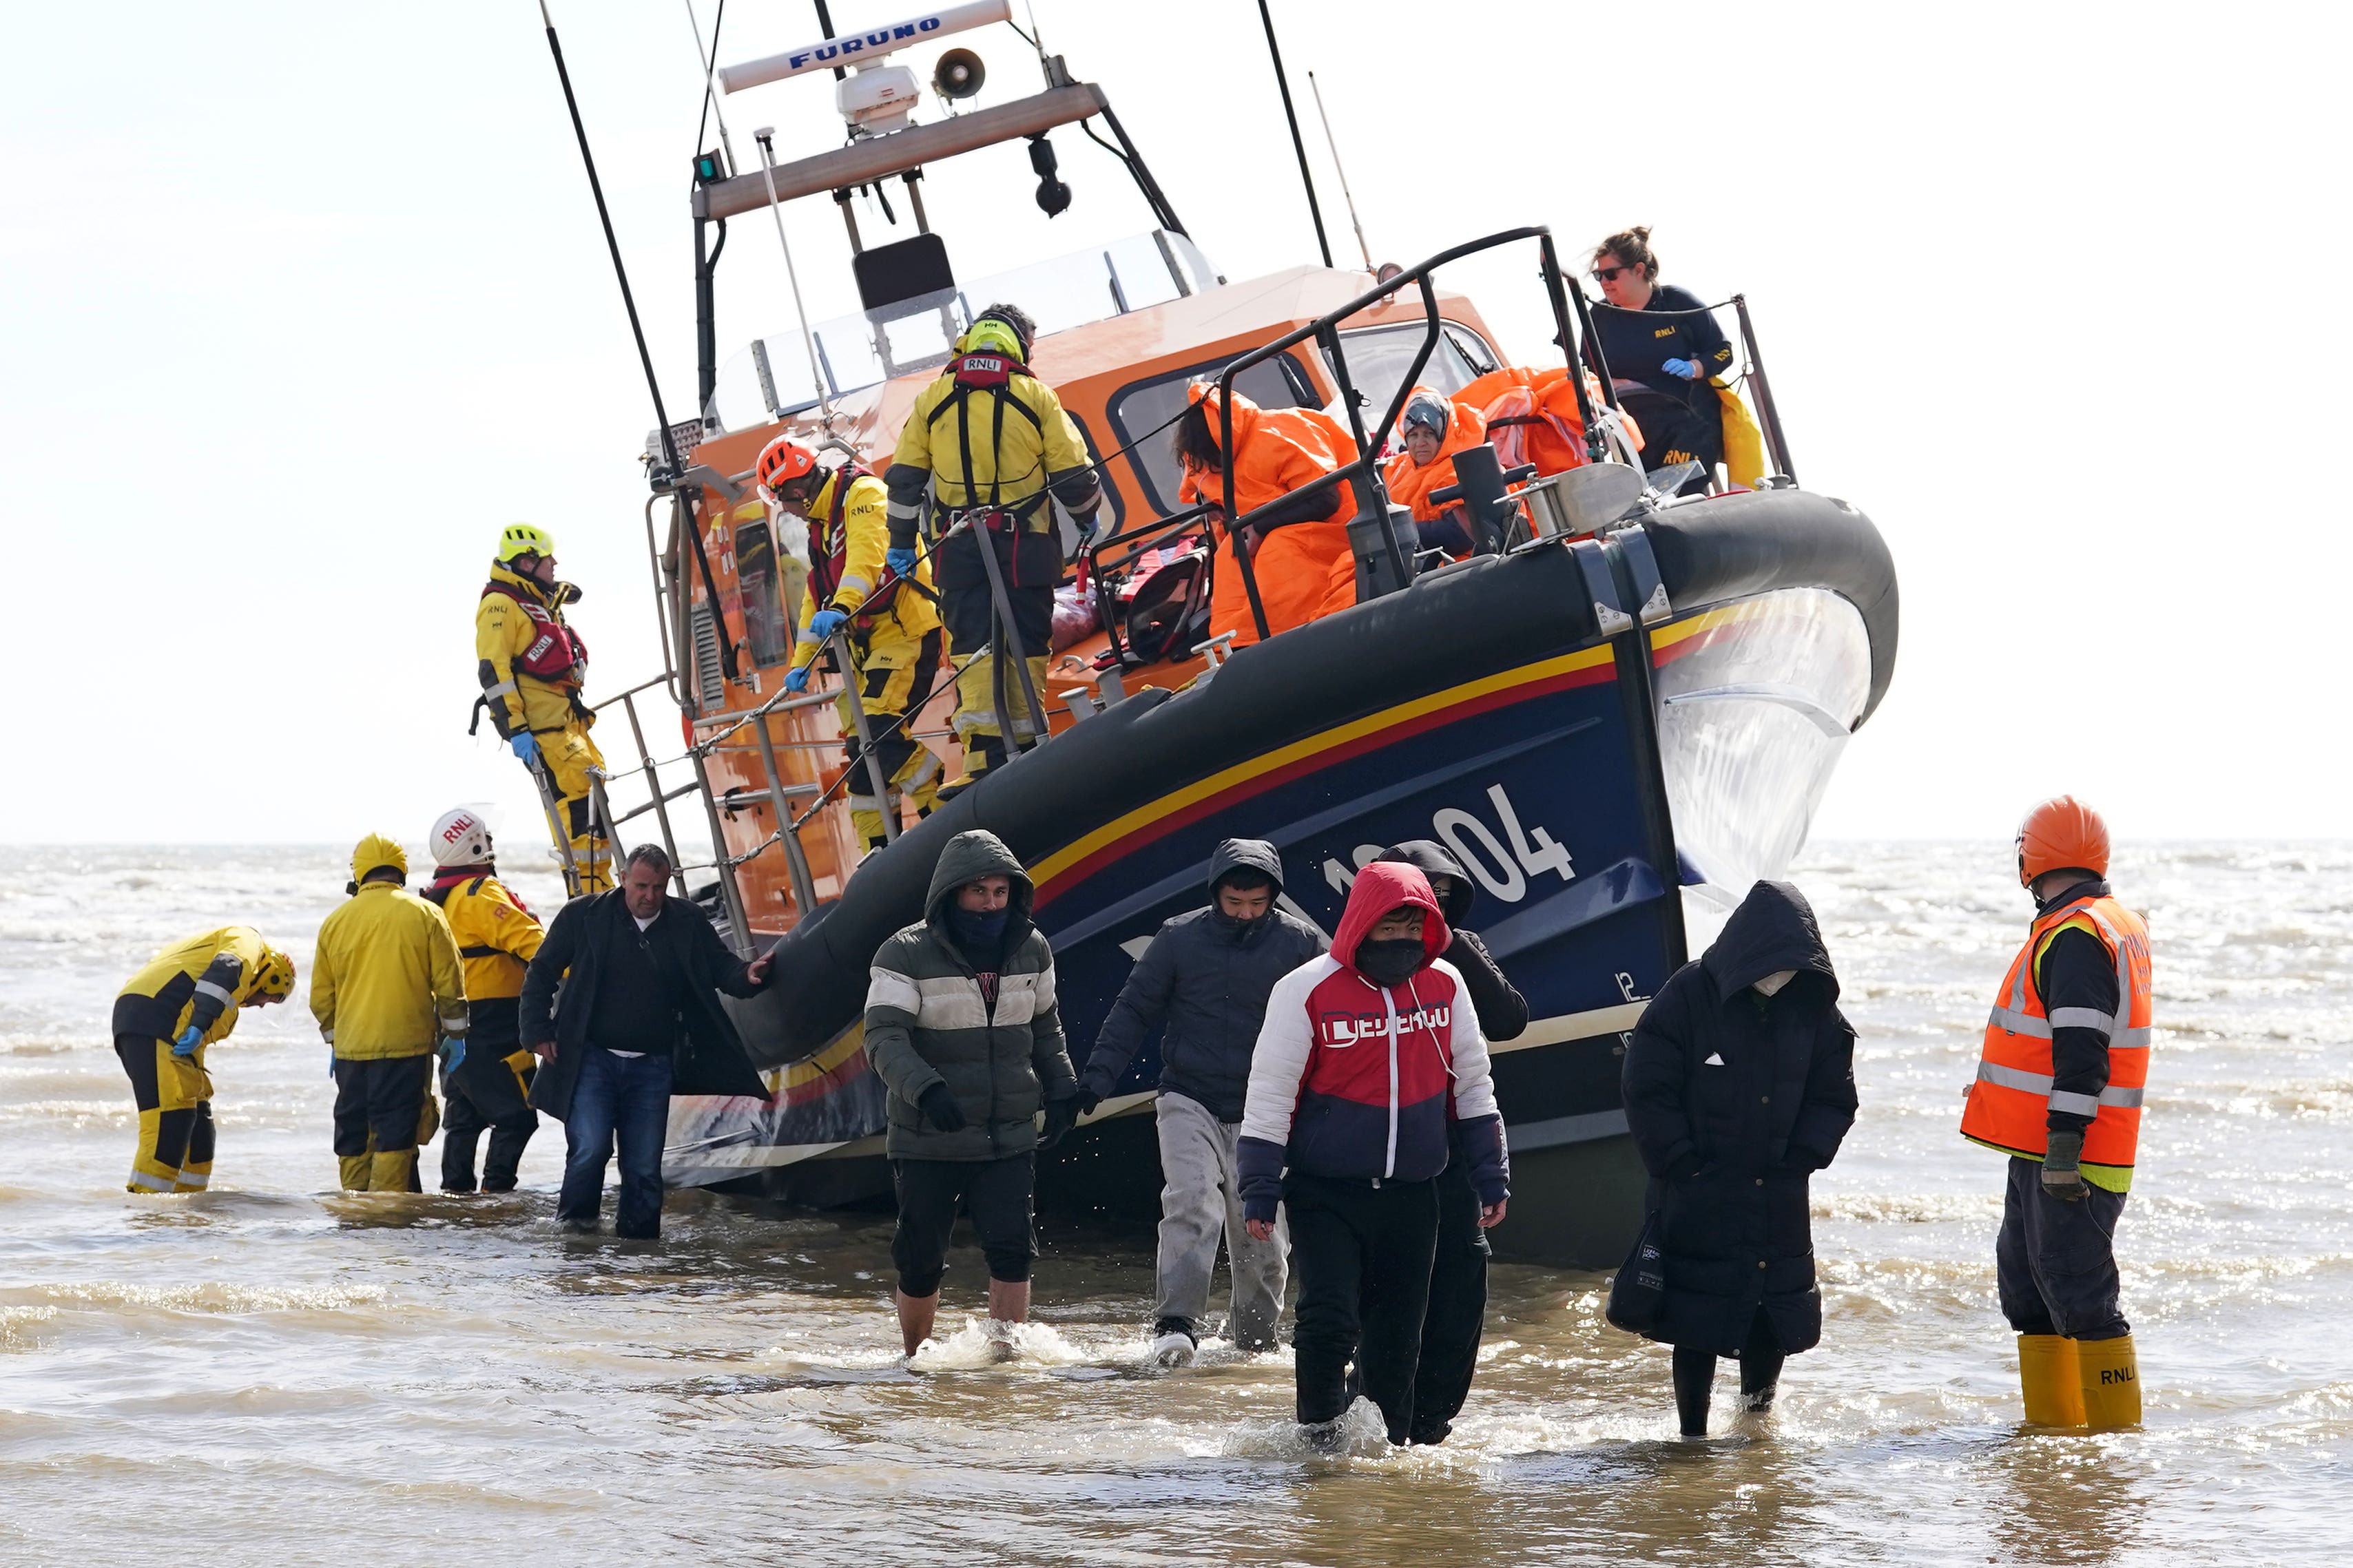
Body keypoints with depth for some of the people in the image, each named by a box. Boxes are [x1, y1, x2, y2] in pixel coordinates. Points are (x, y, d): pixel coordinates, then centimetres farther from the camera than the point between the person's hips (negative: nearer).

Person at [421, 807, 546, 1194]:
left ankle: (455, 1188, 18)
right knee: (516, 1115, -7)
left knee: (464, 1115, 16)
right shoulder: (481, 895, -15)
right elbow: (526, 938, -24)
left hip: (453, 1028, 9)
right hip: (493, 1028, -9)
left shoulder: (434, 898, 15)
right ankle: (497, 1187, -11)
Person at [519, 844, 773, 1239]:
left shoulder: (688, 923, 4)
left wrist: (747, 975, -17)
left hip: (652, 1067, 2)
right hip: (593, 1058, -2)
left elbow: (721, 966, 7)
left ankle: (638, 1231, 16)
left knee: (645, 1162, 4)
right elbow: (541, 973, 5)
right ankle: (576, 1217, 7)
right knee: (590, 1147, -14)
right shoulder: (584, 916, -2)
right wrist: (538, 1031, -2)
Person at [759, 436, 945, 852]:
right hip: (867, 644, 10)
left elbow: (868, 552, -25)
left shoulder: (863, 494, -7)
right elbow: (816, 599, 27)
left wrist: (843, 606, -39)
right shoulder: (820, 528, 23)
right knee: (862, 743, 6)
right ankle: (880, 854, 8)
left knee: (882, 731, -23)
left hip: (905, 631, -10)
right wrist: (802, 662, 21)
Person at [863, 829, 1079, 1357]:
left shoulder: (1031, 950, 6)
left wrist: (1062, 1091, 12)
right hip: (928, 1143, -3)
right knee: (921, 1262, 3)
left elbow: (1044, 1028, 21)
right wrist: (925, 1089, -33)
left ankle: (1004, 1352, -6)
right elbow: (884, 1037, -17)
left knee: (1012, 1249, -12)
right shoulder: (906, 955, -8)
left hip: (1009, 1138, 3)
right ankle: (914, 1359, 23)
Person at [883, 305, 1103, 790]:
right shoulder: (1035, 395, 1)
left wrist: (901, 543, 15)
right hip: (1026, 545, -1)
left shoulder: (932, 399, 6)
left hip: (960, 547, 1)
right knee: (1027, 647, 7)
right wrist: (1087, 518, 18)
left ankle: (984, 763, -17)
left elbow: (904, 477, 6)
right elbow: (1072, 470, 0)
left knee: (973, 647, -4)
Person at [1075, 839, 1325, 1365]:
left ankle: (1256, 1341, 19)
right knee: (1191, 1202, -21)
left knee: (1261, 1234, 4)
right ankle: (1176, 1325, -27)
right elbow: (1134, 1010, 6)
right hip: (1189, 1100, -1)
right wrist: (1097, 1078, 0)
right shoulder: (1179, 938, -1)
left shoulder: (1301, 943, 0)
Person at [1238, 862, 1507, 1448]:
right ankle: (1319, 1432, 7)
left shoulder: (1444, 984, 3)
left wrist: (1491, 1175, 12)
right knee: (1329, 1317, -13)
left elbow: (1472, 1086, 13)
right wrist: (1260, 1189, -7)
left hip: (1412, 1195, 4)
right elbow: (1270, 1093, -6)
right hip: (1326, 1194, -4)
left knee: (1398, 1331, 9)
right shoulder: (1308, 989, -10)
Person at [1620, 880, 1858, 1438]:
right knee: (1698, 1326, -2)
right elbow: (1648, 1094, -8)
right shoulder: (1689, 997, -10)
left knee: (1780, 1310, 5)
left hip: (1778, 1197, 4)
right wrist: (1682, 1166, -12)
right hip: (1699, 1199, -4)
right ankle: (1694, 1434, 10)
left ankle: (1758, 1403, 31)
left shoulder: (1814, 1009, 2)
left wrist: (1800, 1158, -2)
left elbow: (1834, 1098, 11)